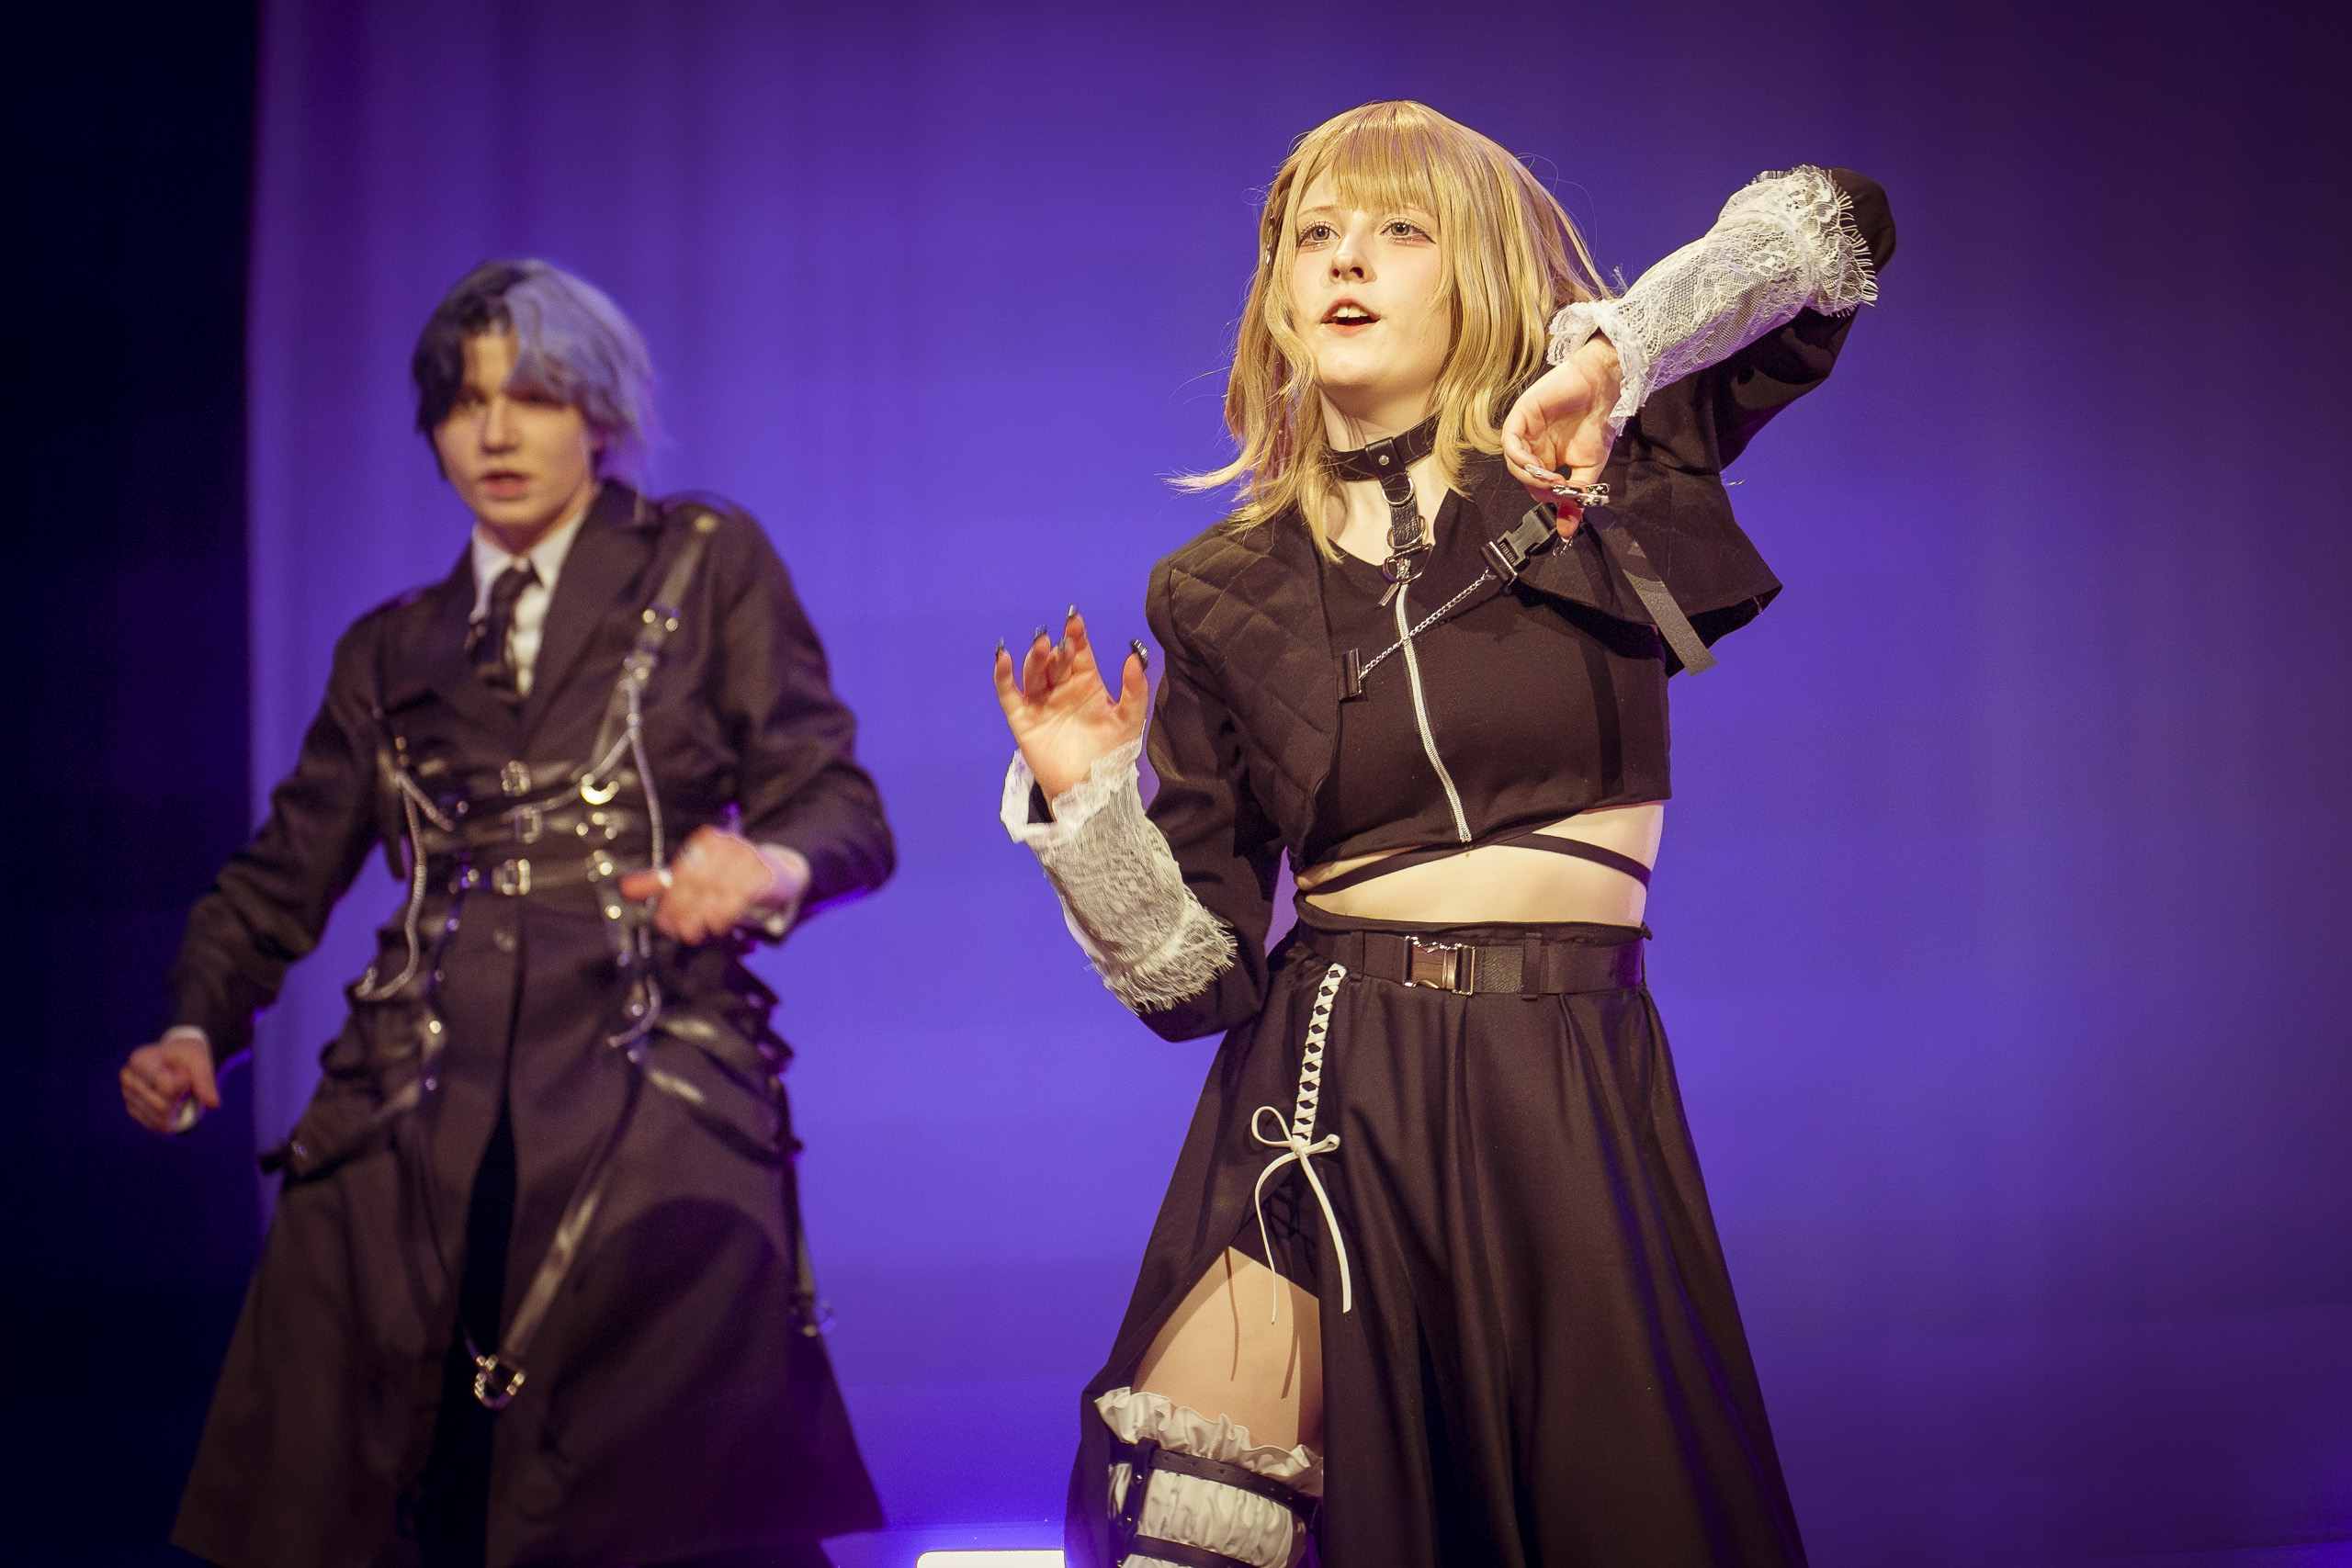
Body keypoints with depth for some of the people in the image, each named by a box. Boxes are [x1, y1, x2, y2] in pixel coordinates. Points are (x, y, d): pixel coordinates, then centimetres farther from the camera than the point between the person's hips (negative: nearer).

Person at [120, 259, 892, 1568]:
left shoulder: (708, 565, 12)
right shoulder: (394, 650, 23)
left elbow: (840, 802, 3)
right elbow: (289, 870, 20)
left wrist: (771, 867, -20)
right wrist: (196, 1028, 0)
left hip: (654, 1110, -3)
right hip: (419, 1129, 3)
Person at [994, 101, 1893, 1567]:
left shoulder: (1600, 463, 6)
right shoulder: (1222, 592, 8)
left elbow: (1835, 224, -5)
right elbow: (1195, 971, 7)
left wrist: (1614, 347, -17)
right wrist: (1086, 802, -10)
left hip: (1570, 1104, 0)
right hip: (1320, 1111, 1)